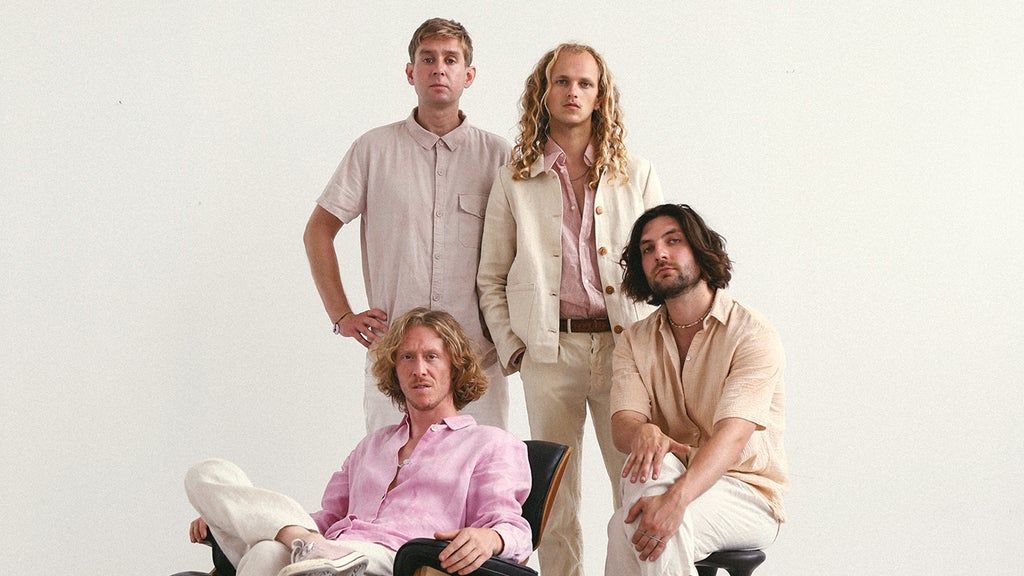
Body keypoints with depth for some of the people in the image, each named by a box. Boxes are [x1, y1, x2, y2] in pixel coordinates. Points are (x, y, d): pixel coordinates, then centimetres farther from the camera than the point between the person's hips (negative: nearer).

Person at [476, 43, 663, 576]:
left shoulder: (636, 175, 10)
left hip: (624, 347, 0)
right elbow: (491, 277, 12)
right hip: (549, 350, 0)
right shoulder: (514, 181, 9)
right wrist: (512, 348, 2)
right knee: (556, 495, 4)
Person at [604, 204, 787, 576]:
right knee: (657, 464, -32)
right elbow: (622, 424, -7)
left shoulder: (753, 335, -10)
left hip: (747, 494, -4)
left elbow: (732, 435, -24)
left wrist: (676, 499, -41)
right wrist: (644, 432, -34)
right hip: (672, 483, 4)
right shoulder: (635, 342, 8)